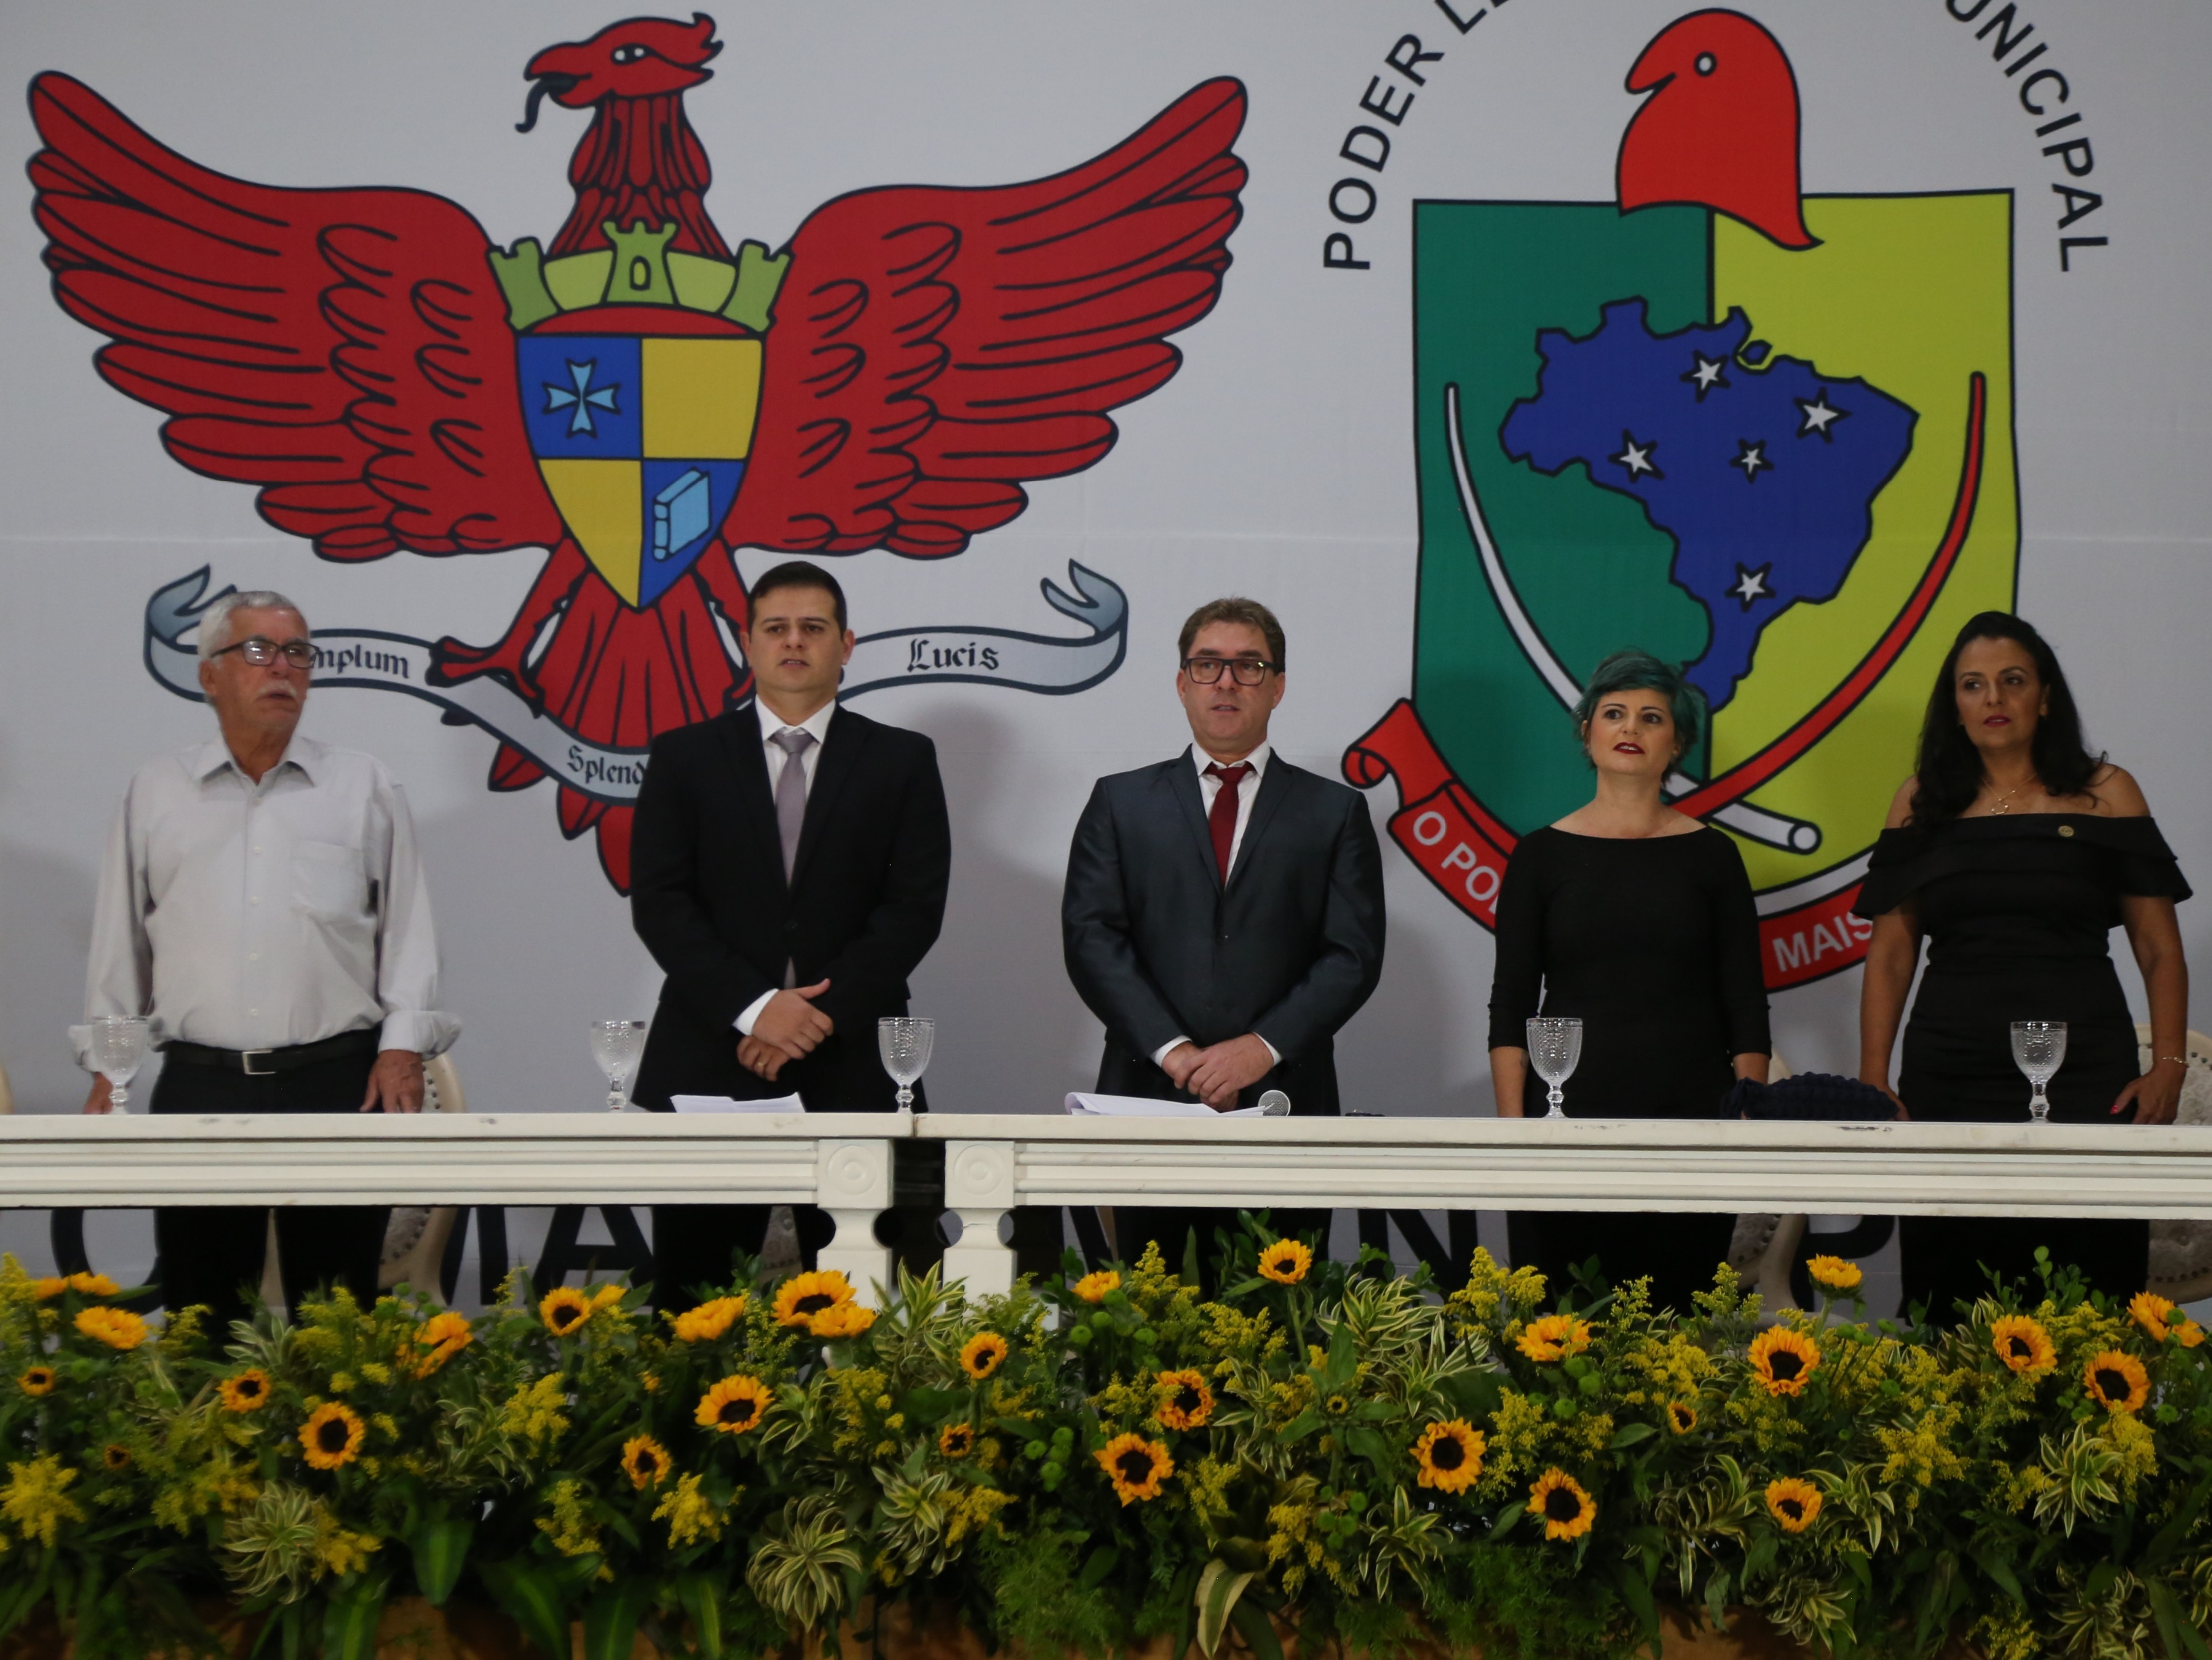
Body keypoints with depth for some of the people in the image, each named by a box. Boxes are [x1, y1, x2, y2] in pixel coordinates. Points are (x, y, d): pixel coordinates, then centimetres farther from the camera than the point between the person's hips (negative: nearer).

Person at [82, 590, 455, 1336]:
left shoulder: (364, 787, 7)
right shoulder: (157, 791, 10)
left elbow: (407, 926, 5)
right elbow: (121, 938, 12)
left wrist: (404, 1046, -6)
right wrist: (105, 1071, 7)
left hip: (339, 1081, -1)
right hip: (199, 1087, 1)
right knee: (201, 1310, 5)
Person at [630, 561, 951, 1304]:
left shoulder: (902, 761, 9)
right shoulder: (684, 757, 10)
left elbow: (915, 908, 0)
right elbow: (658, 903, 1)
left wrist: (822, 1014, -11)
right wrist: (753, 1007, -12)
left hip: (851, 1067, 0)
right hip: (710, 1063, 1)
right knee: (692, 1293, 1)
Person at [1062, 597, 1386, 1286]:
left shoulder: (1335, 813, 11)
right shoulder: (1120, 802, 12)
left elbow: (1354, 955, 2)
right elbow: (1091, 938, 2)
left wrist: (1265, 1046, -12)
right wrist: (1172, 1049, -11)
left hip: (1283, 1104, 0)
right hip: (1147, 1096, 0)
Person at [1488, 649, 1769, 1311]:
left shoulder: (1711, 856, 6)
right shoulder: (1543, 854, 5)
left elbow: (1746, 1008, 5)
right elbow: (1510, 1006, 4)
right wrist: (1512, 1125, -5)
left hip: (1688, 1118, 0)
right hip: (1568, 1116, 0)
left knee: (1679, 1308, -2)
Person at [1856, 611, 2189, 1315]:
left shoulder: (2104, 794, 5)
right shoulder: (1922, 802, 10)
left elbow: (2159, 949, 3)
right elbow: (1890, 952, 8)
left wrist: (2169, 1067, -9)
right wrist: (1873, 1081, 1)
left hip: (2085, 1076, -1)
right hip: (1949, 1080, 2)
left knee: (2085, 1287, -4)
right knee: (1952, 1301, 2)